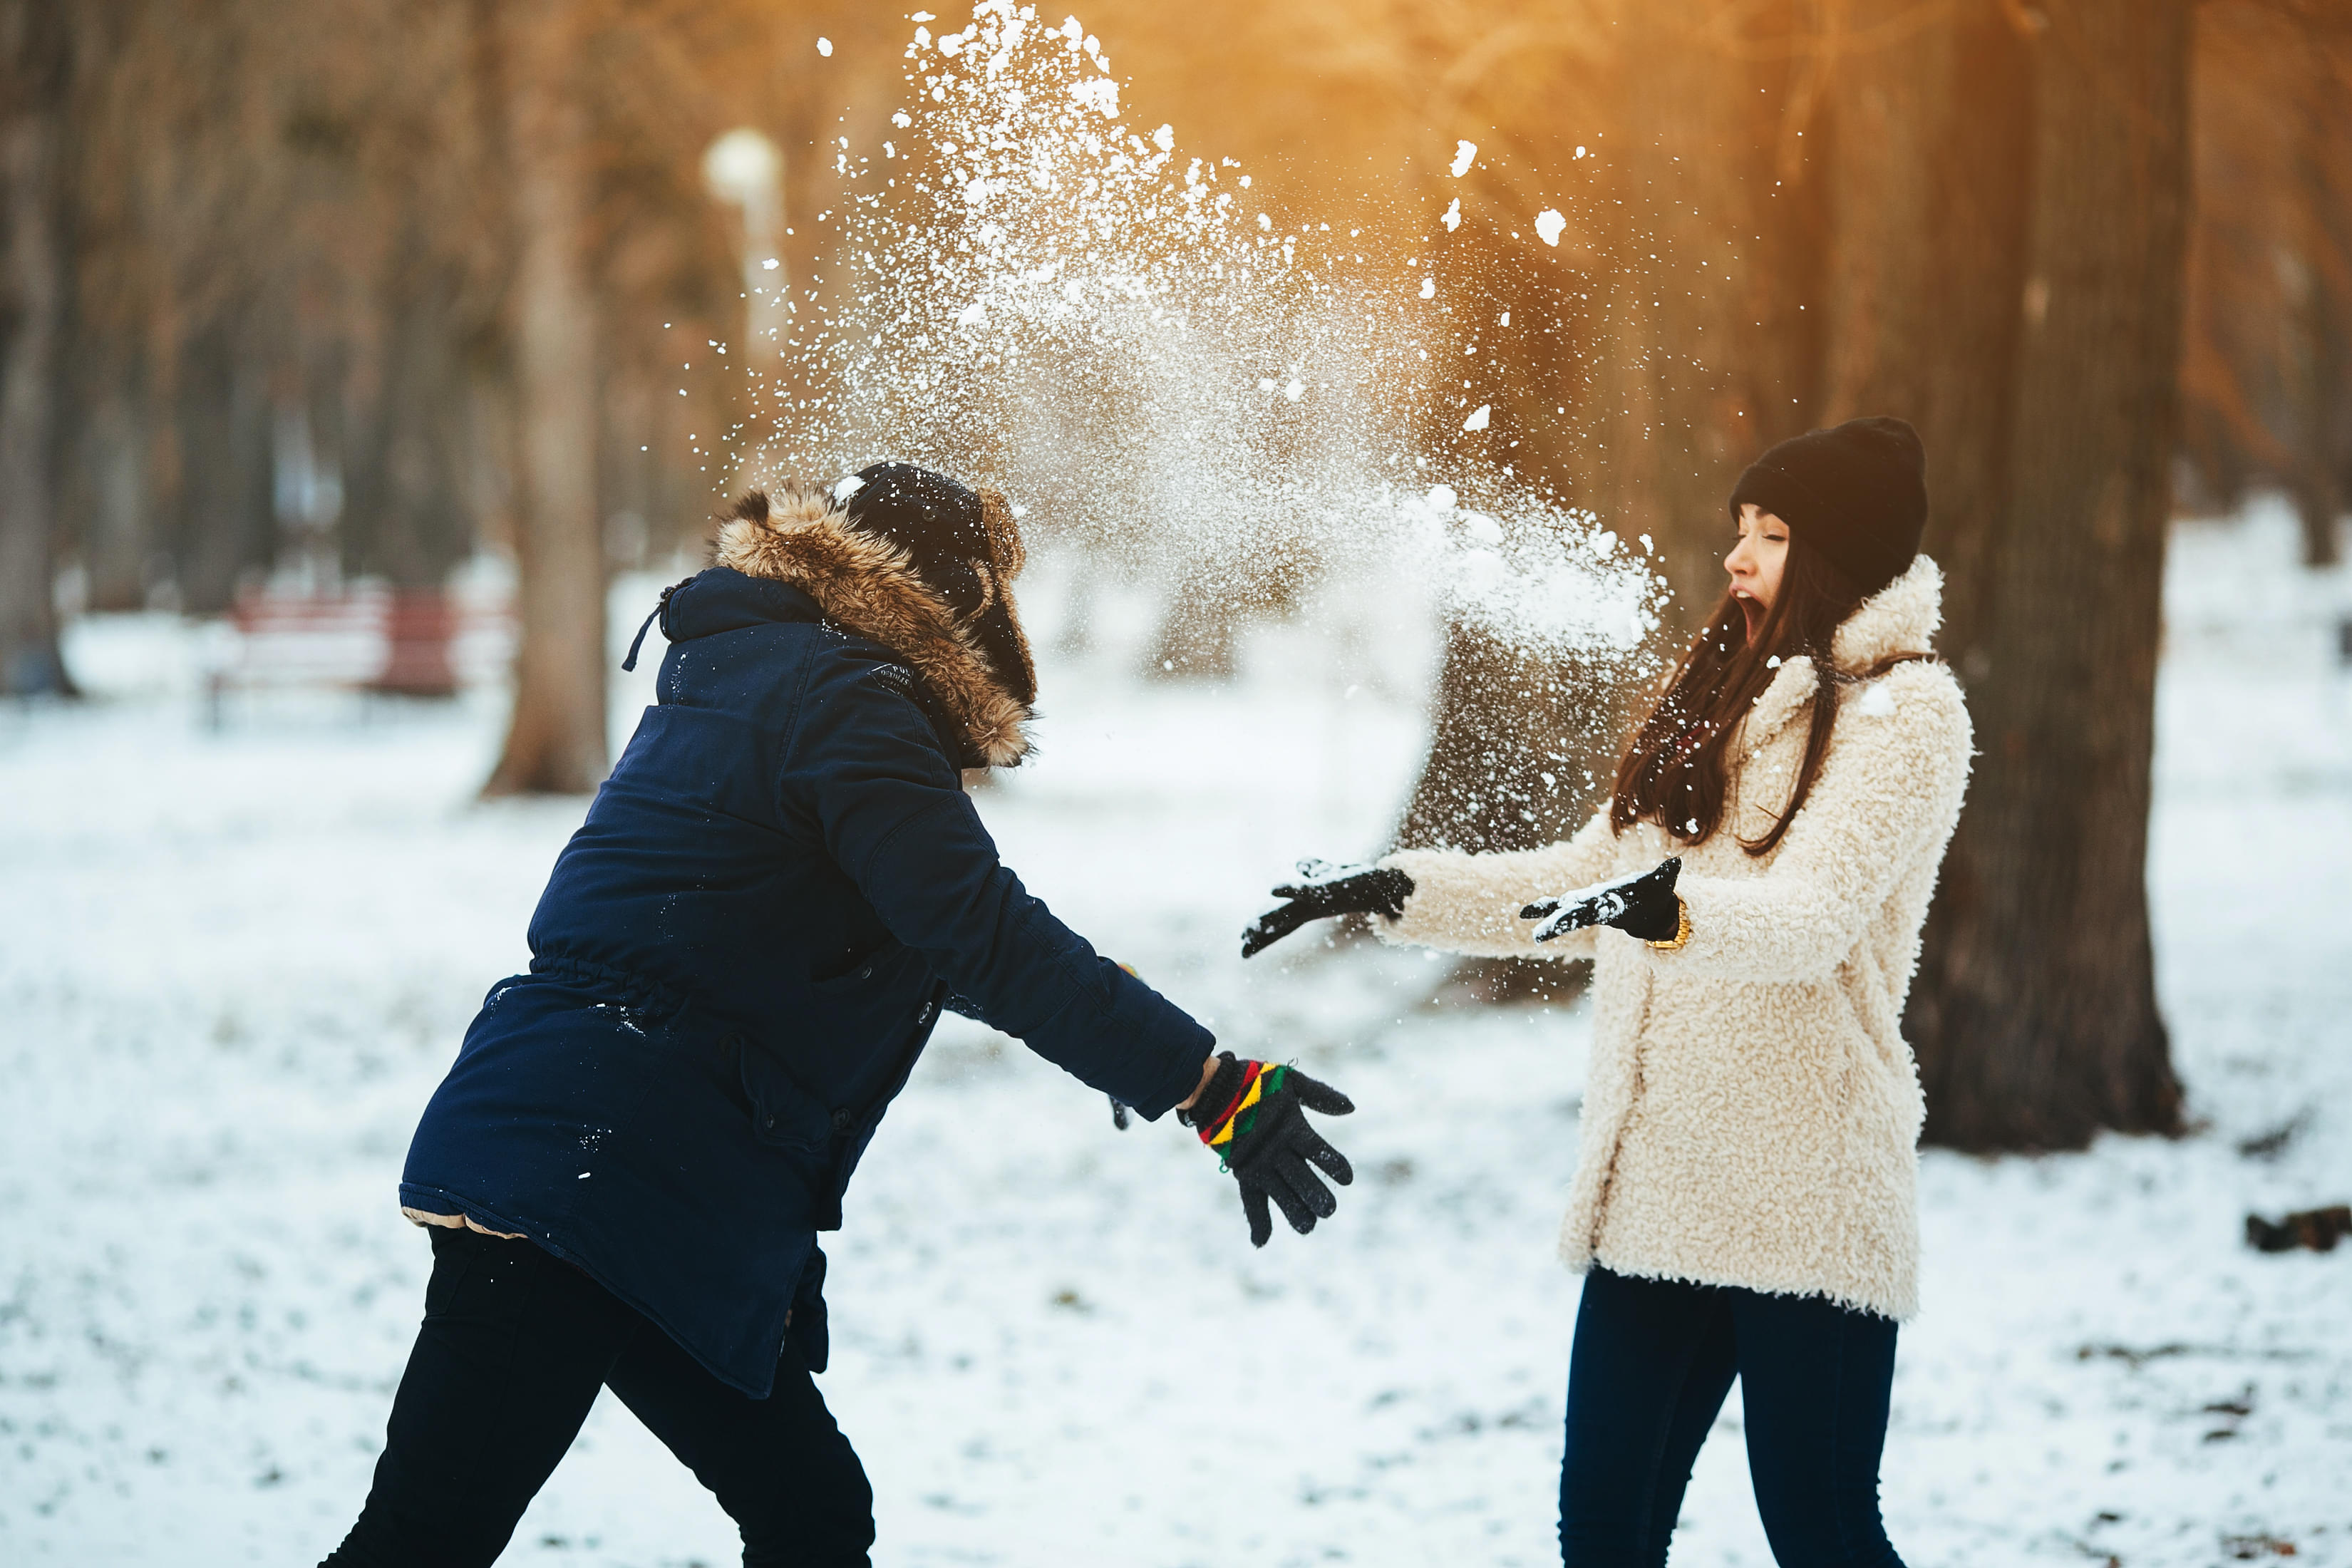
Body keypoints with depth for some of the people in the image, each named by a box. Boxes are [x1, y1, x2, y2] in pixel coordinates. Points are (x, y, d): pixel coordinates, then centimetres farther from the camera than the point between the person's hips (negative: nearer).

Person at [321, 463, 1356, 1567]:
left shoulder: (739, 678, 22)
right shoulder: (843, 706, -8)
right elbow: (982, 936, -19)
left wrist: (1113, 1025, 36)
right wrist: (1213, 1085, -21)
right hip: (595, 1189, -10)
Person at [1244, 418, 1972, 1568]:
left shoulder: (1903, 713, -5)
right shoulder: (1721, 696, 20)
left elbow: (1815, 919, -20)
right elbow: (1582, 886, 24)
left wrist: (1674, 910, -39)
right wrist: (1395, 892, 16)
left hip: (1804, 1198, -7)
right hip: (1655, 1183, 8)